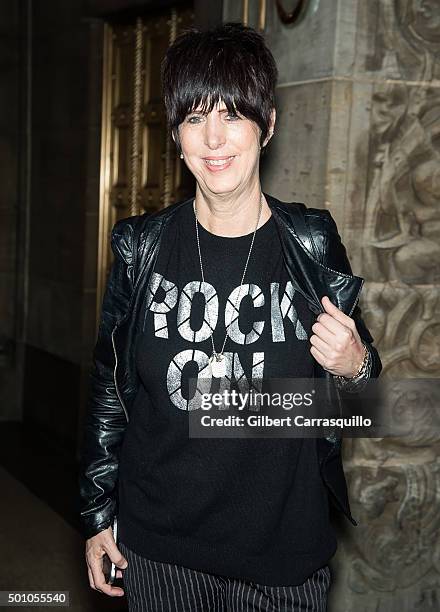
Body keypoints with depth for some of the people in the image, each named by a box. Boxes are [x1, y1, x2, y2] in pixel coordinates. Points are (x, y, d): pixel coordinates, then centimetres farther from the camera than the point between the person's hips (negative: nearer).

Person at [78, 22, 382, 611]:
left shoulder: (312, 244, -8)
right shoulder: (143, 248, -6)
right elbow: (108, 388, 3)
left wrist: (354, 369, -18)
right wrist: (97, 515, 6)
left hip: (284, 548, 0)